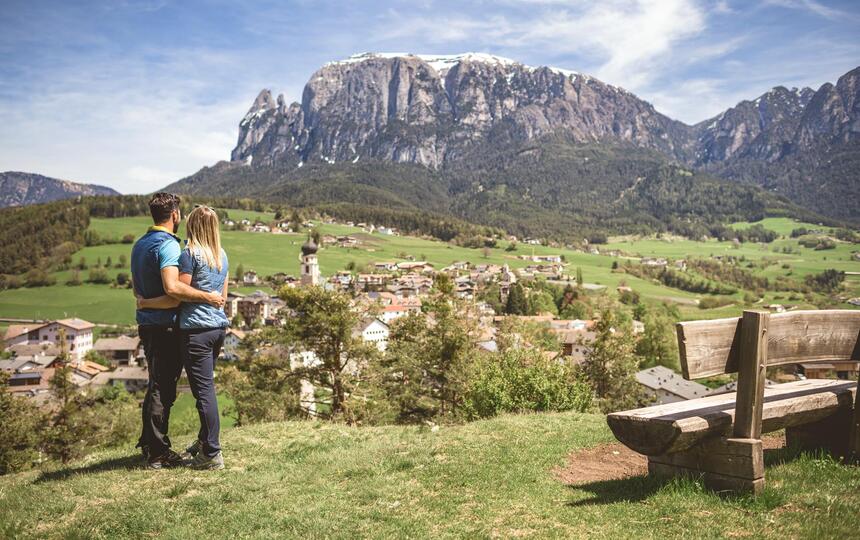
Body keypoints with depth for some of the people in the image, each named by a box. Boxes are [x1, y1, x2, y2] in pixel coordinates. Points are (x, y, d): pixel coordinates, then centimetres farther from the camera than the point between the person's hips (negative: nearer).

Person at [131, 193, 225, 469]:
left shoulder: (140, 244, 15)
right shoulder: (168, 245, -16)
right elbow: (172, 287, -30)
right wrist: (208, 297, -24)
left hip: (146, 321, 10)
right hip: (166, 325, -10)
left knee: (156, 386, 19)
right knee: (162, 388, -2)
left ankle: (148, 445, 28)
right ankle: (157, 453, 6)